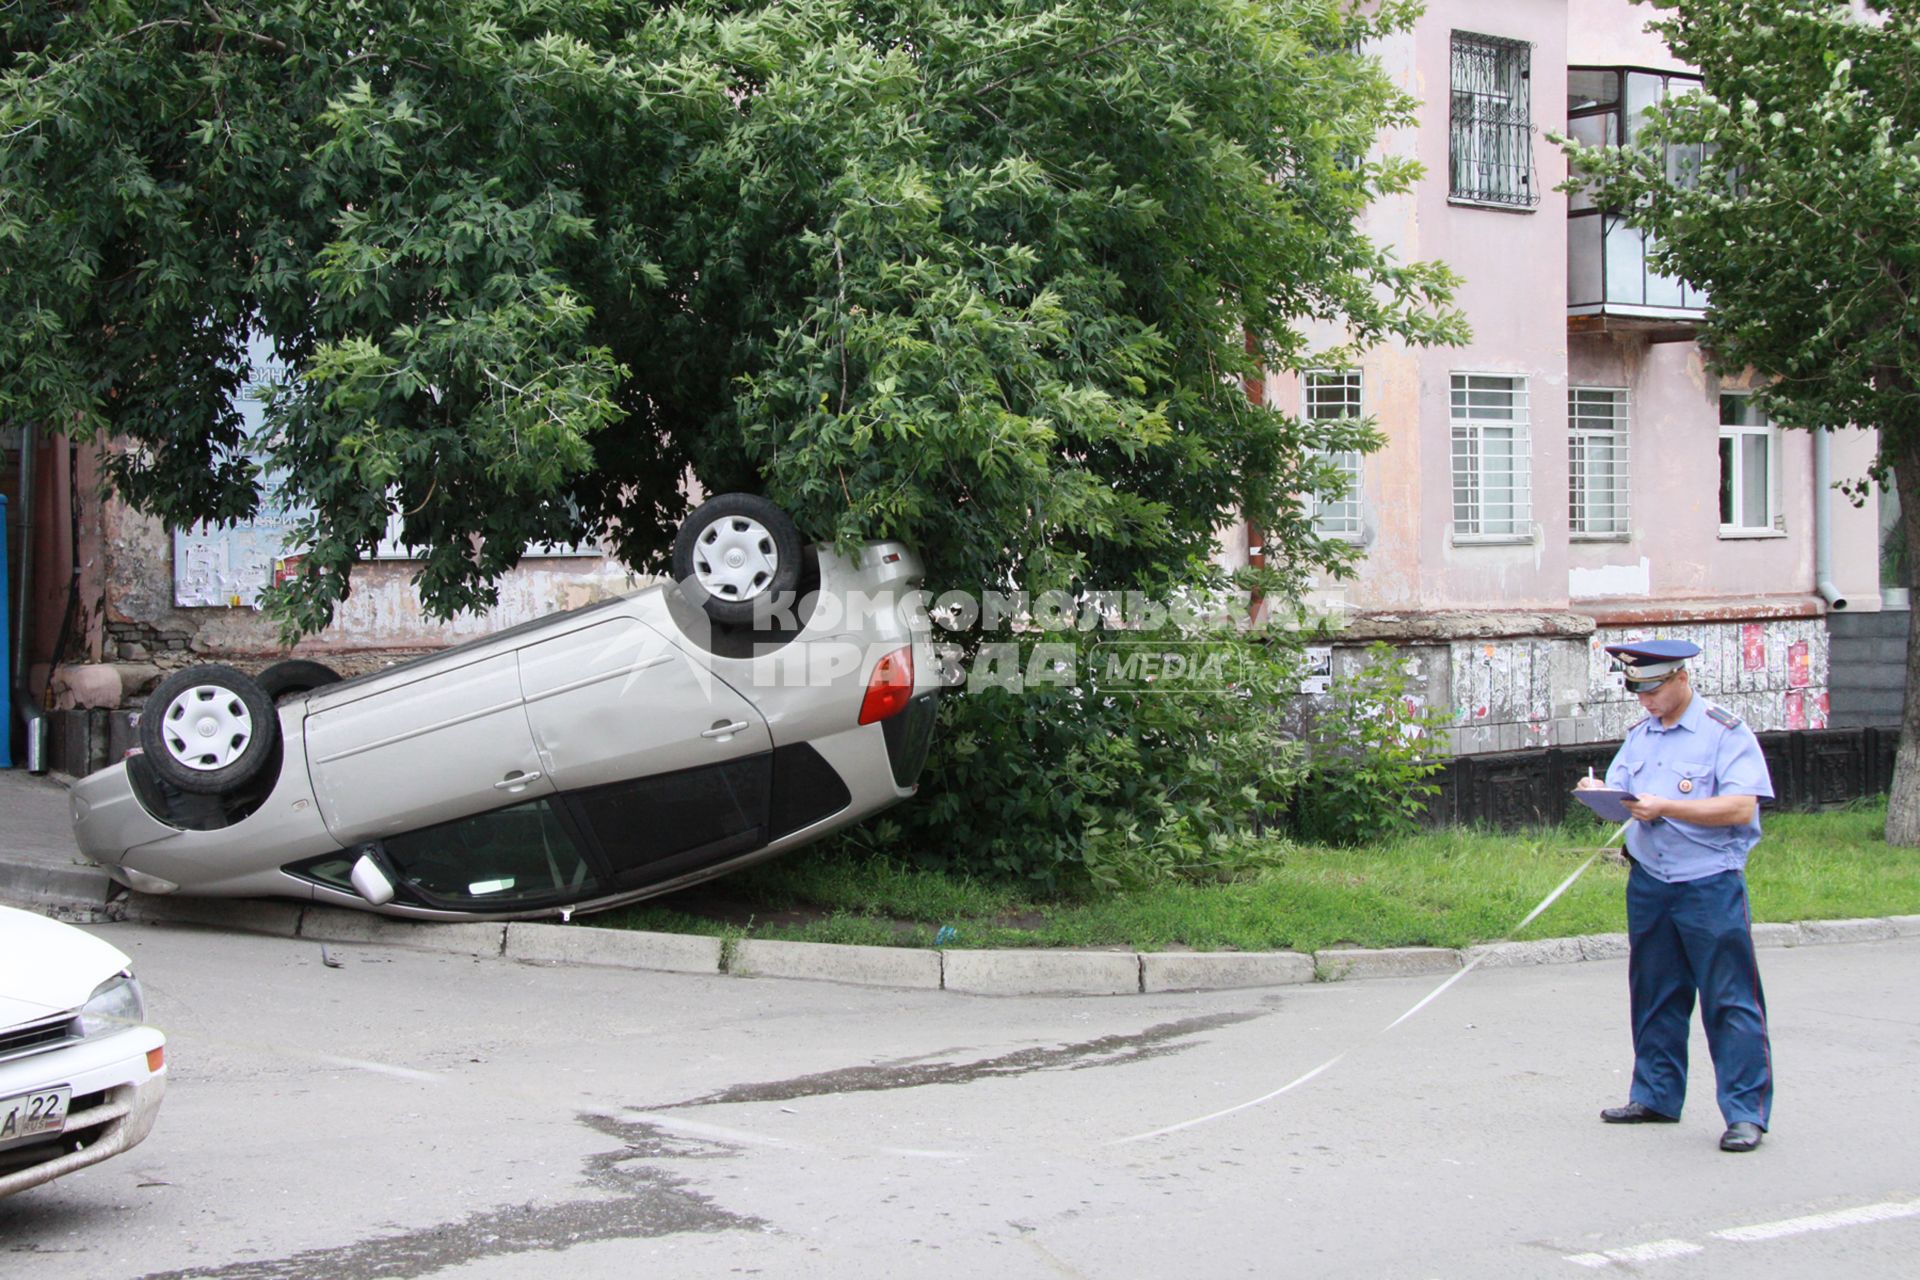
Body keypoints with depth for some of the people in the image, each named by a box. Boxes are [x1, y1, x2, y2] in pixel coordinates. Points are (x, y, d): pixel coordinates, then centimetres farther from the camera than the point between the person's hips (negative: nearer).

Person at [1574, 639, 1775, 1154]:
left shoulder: (1725, 732, -7)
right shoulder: (1640, 736, 14)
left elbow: (1740, 807, -16)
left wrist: (1665, 807, -21)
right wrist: (1599, 794, -10)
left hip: (1711, 885, -6)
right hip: (1648, 882, 6)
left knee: (1730, 1001, -5)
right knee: (1655, 996, 13)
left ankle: (1746, 1112, -2)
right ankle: (1655, 1096, 23)